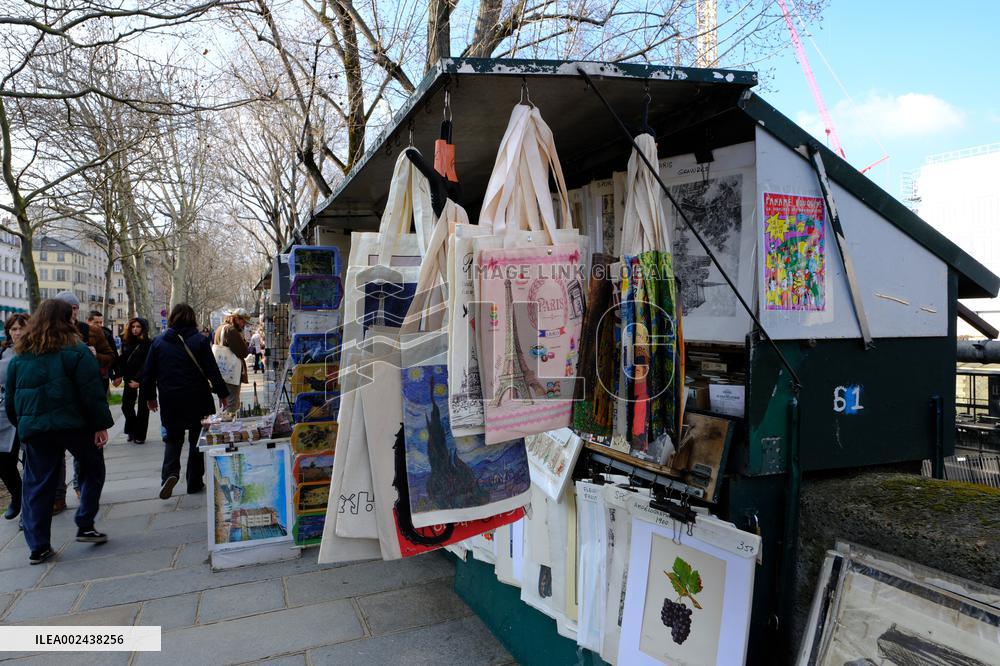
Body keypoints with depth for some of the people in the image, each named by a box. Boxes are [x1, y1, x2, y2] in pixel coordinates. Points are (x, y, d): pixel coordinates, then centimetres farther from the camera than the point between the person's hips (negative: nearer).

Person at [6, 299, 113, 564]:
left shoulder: (20, 356, 10)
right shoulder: (75, 350, -8)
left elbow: (11, 399, 15)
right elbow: (92, 392, -12)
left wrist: (22, 426, 24)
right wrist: (101, 425, -6)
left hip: (33, 428, 5)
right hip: (73, 424, -5)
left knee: (37, 484, 10)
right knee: (93, 470, 15)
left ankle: (38, 547, 14)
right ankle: (85, 526, 13)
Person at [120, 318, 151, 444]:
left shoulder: (148, 344, -7)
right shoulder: (126, 343, 8)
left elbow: (146, 364, -11)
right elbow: (123, 362, 8)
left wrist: (138, 380, -15)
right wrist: (128, 379, -2)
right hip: (129, 380, 5)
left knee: (142, 407, 2)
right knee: (126, 406, 4)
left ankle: (140, 435, 10)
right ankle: (132, 431, 24)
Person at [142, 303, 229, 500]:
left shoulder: (159, 342, 0)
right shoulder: (200, 341, -8)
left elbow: (148, 372, 5)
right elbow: (212, 371, -8)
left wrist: (149, 396, 17)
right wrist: (222, 393, 1)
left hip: (170, 401, 2)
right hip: (197, 400, -2)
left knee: (173, 438, 15)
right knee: (197, 439, 11)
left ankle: (170, 473, -9)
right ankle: (194, 482, 16)